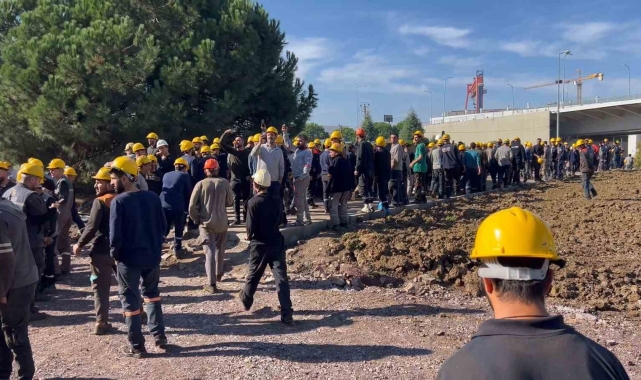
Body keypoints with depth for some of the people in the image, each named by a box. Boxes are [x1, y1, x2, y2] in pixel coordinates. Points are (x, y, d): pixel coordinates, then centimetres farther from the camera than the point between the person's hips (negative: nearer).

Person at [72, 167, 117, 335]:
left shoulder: (100, 201, -11)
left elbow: (92, 227, -18)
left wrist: (80, 244, -6)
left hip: (101, 251, -6)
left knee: (100, 288, 1)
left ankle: (101, 322, 1)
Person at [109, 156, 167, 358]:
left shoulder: (118, 201, -16)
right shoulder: (152, 197, -1)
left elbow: (115, 234, -17)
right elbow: (163, 226, 4)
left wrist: (115, 254, -1)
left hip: (129, 258, -5)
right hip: (152, 255, 5)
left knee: (131, 300, 9)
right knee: (152, 294, 24)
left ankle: (137, 346, 17)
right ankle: (159, 336, 25)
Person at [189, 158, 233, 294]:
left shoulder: (201, 184, -5)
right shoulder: (225, 183, -2)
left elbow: (192, 205, -9)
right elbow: (230, 202, 7)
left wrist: (196, 219, 4)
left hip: (205, 222, -2)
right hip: (222, 222, 2)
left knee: (210, 252, -3)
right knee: (220, 249, 22)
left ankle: (212, 284, -8)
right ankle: (219, 274, 38)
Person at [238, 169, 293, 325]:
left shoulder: (253, 202, -13)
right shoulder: (275, 201, 3)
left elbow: (251, 227, -16)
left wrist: (249, 236, 4)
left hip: (259, 245, -3)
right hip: (276, 243, 3)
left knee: (253, 275, 20)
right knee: (281, 278, -2)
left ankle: (246, 300, 43)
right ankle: (287, 314, -7)